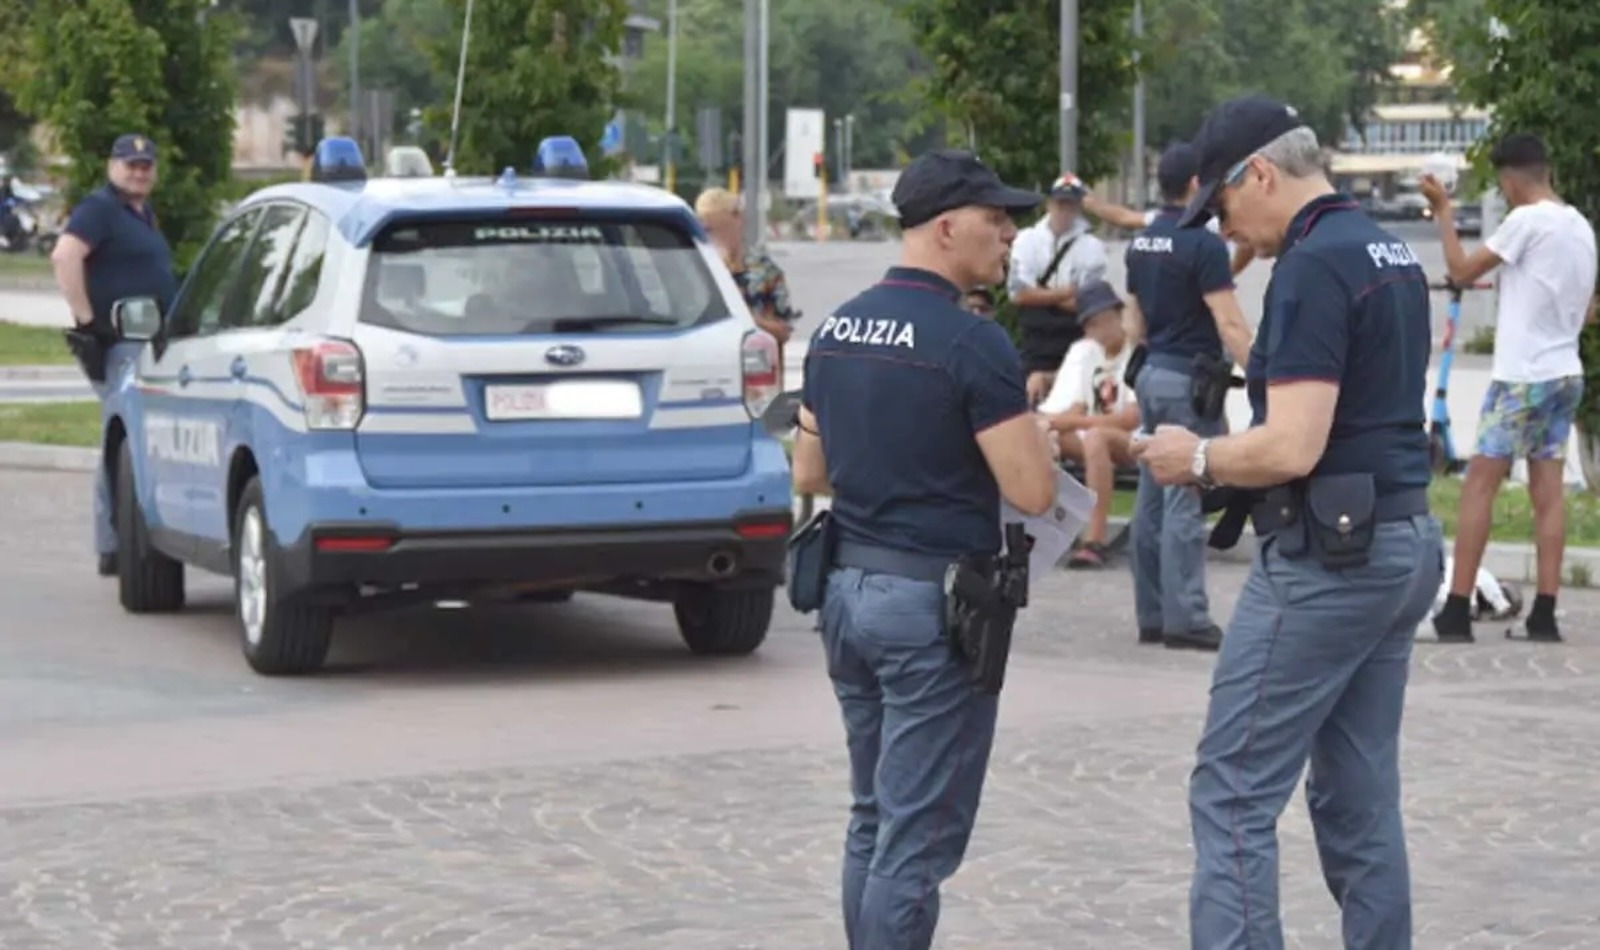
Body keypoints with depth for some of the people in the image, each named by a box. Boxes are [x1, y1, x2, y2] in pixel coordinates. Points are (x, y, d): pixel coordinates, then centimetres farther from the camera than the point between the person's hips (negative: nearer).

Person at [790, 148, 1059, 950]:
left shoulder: (834, 332, 8)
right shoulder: (972, 342, -16)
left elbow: (808, 473, 16)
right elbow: (1033, 492, -17)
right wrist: (1027, 421, 2)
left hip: (849, 587, 8)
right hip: (934, 604, -8)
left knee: (873, 821, 18)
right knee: (918, 841, -3)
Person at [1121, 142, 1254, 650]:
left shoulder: (1140, 244, 10)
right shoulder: (1203, 244, -14)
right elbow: (1229, 324, -18)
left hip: (1151, 375, 8)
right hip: (1190, 379, -8)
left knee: (1152, 500, 10)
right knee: (1185, 503, -7)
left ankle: (1152, 614, 14)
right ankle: (1185, 618, -6)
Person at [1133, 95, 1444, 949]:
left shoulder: (1314, 266, -16)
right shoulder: (1391, 255, 14)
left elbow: (1291, 449, -23)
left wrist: (1200, 459, -5)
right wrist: (1227, 458, 18)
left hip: (1325, 557, -9)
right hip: (1401, 543, 9)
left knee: (1233, 793, -5)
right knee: (1361, 799, 12)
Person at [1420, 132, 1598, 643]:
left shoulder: (1527, 220, -14)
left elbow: (1462, 271, -9)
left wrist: (1443, 211, 0)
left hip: (1521, 376, -8)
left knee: (1479, 483, -4)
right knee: (1548, 489, 7)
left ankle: (1457, 610, -6)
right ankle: (1544, 612, 3)